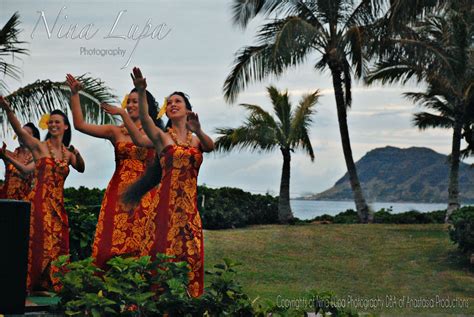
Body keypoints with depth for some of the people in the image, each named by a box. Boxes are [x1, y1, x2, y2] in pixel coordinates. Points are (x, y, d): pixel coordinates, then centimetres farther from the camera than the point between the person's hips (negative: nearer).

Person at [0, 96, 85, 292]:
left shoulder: (68, 153, 13)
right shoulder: (39, 146, -2)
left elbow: (81, 169, 27)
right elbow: (18, 130, -17)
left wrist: (77, 155, 5)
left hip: (57, 206, 5)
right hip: (39, 202, -5)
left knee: (56, 246, 7)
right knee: (37, 243, -8)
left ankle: (50, 285, 17)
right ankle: (26, 284, -2)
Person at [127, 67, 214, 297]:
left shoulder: (197, 139, 12)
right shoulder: (162, 136, 4)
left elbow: (210, 147, -12)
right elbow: (144, 118, -16)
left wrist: (197, 130, -34)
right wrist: (141, 92, -34)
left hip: (190, 205, 3)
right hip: (167, 202, -3)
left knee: (191, 253, 3)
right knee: (165, 251, -7)